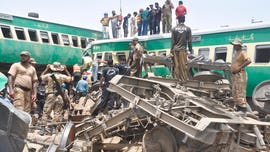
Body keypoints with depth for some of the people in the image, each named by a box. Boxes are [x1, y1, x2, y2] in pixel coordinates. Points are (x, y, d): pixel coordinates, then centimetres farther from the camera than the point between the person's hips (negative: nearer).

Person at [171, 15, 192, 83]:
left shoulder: (174, 29, 1)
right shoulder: (187, 29, 0)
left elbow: (173, 41, 0)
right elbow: (189, 41, 0)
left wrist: (171, 51, 3)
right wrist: (190, 50, 8)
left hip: (175, 49, 1)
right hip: (182, 49, -1)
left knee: (176, 65, 6)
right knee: (183, 65, 3)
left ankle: (176, 79, 11)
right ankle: (184, 79, 7)